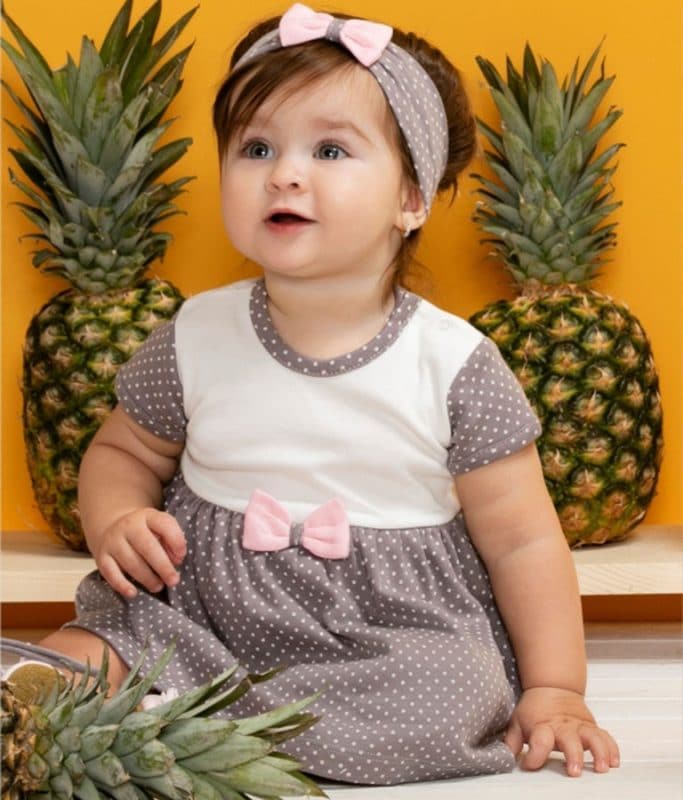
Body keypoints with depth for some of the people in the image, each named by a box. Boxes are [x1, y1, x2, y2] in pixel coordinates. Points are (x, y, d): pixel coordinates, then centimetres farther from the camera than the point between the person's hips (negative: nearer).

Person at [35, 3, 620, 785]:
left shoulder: (453, 363, -7)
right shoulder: (194, 338, -1)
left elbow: (522, 541, -2)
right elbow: (123, 452, 16)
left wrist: (555, 689, -8)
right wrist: (116, 522, -7)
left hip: (400, 633, 1)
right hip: (198, 614, -1)